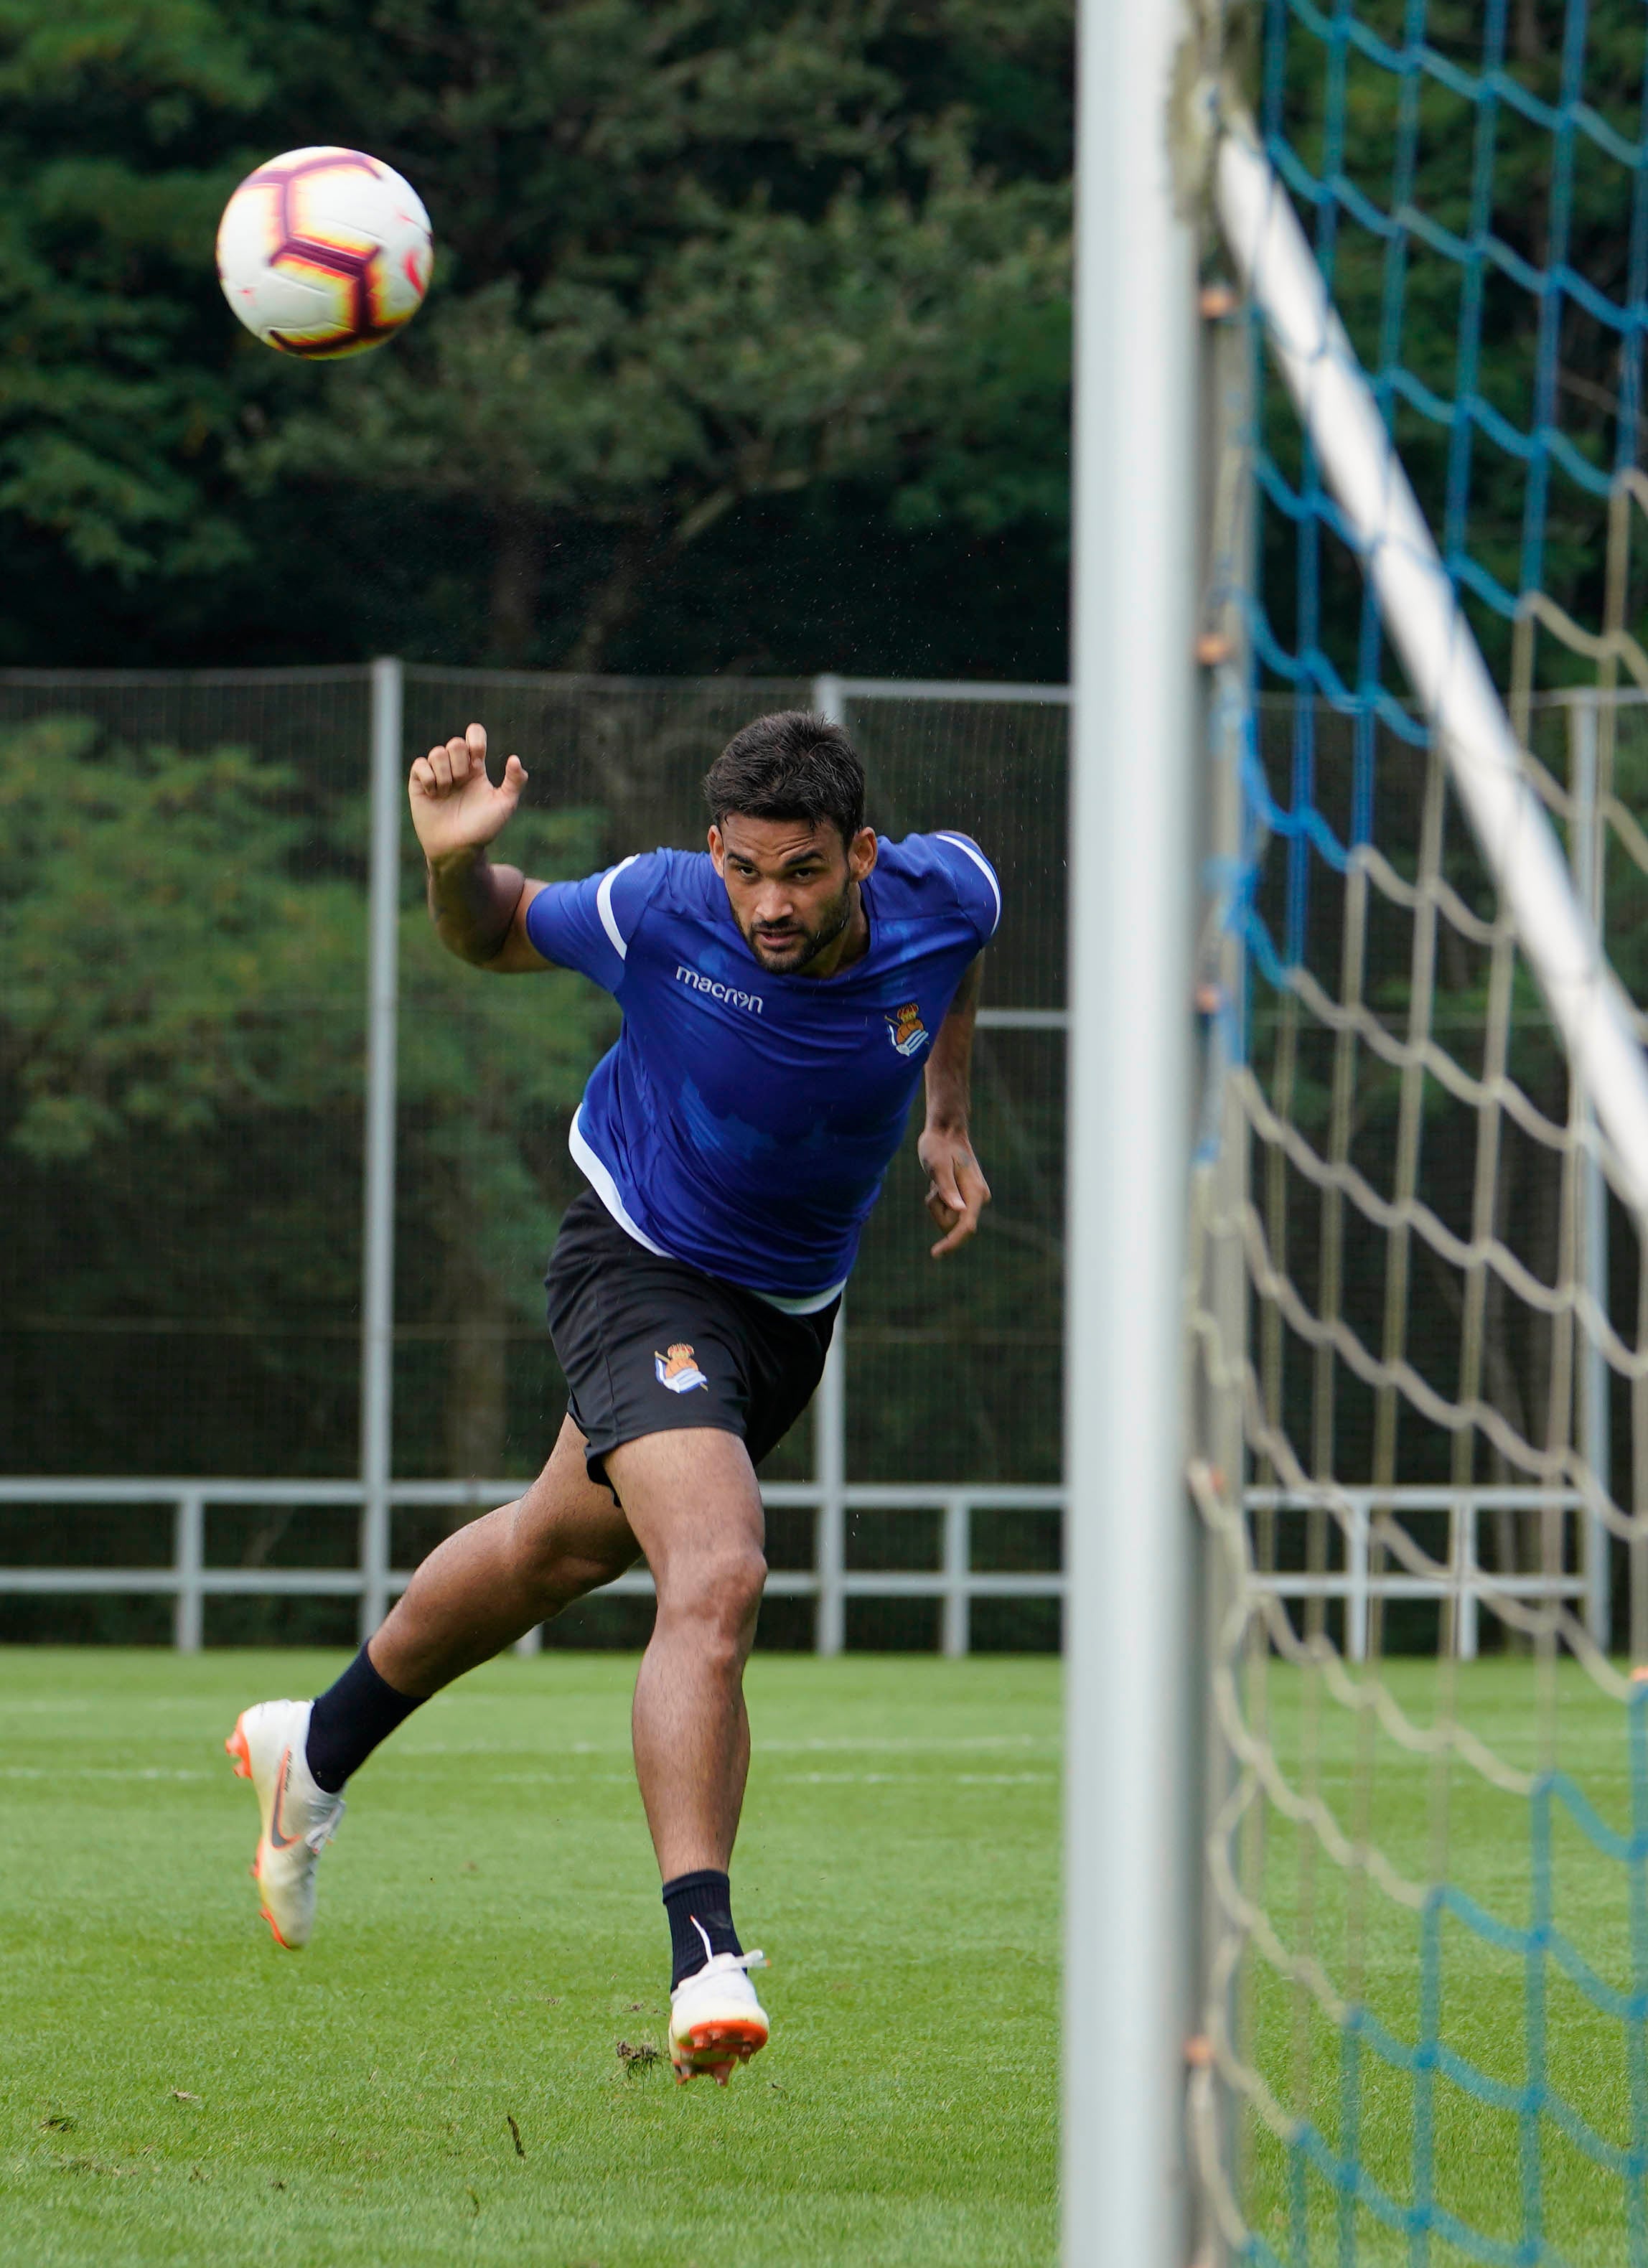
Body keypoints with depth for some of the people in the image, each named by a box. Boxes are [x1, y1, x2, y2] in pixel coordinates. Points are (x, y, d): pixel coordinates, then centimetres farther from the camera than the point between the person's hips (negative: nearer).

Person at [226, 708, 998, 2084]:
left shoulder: (945, 895, -18)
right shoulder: (661, 915, -27)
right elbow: (495, 938, -8)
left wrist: (948, 1122, 6)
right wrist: (458, 863, -30)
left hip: (797, 1302, 6)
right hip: (644, 1264, -6)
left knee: (563, 1547, 25)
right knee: (717, 1580, -28)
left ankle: (321, 1749, 48)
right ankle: (706, 1958, -31)